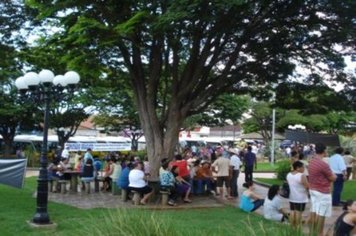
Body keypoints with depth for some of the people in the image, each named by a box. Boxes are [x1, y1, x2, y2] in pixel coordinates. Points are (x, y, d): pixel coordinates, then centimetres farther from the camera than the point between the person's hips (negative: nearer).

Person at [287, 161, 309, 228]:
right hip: (301, 198, -7)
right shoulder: (302, 176, -18)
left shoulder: (288, 175, 5)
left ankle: (292, 227, 15)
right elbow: (307, 186, -15)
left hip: (291, 197, 7)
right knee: (299, 212, -2)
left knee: (292, 211, 11)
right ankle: (297, 227, 1)